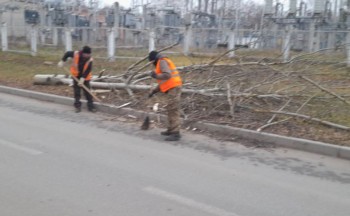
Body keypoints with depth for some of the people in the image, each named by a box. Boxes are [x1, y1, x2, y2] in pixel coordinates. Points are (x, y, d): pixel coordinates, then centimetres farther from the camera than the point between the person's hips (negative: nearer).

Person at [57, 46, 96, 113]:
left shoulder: (90, 60, -22)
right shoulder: (75, 54, -20)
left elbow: (88, 70, -22)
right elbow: (67, 53, 0)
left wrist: (82, 79, -28)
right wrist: (62, 61, -3)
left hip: (85, 77, -1)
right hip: (76, 76, 1)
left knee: (87, 91, 0)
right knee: (76, 91, 6)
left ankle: (90, 106, 9)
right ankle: (77, 106, 15)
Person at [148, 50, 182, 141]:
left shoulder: (162, 61, -6)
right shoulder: (163, 64, 26)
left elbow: (167, 75, -23)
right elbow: (163, 81, 28)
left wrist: (156, 76, -11)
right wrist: (154, 91, 23)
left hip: (173, 88, -11)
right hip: (172, 89, 11)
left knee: (173, 110, -12)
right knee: (171, 110, 16)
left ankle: (176, 133, -13)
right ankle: (171, 130, 24)